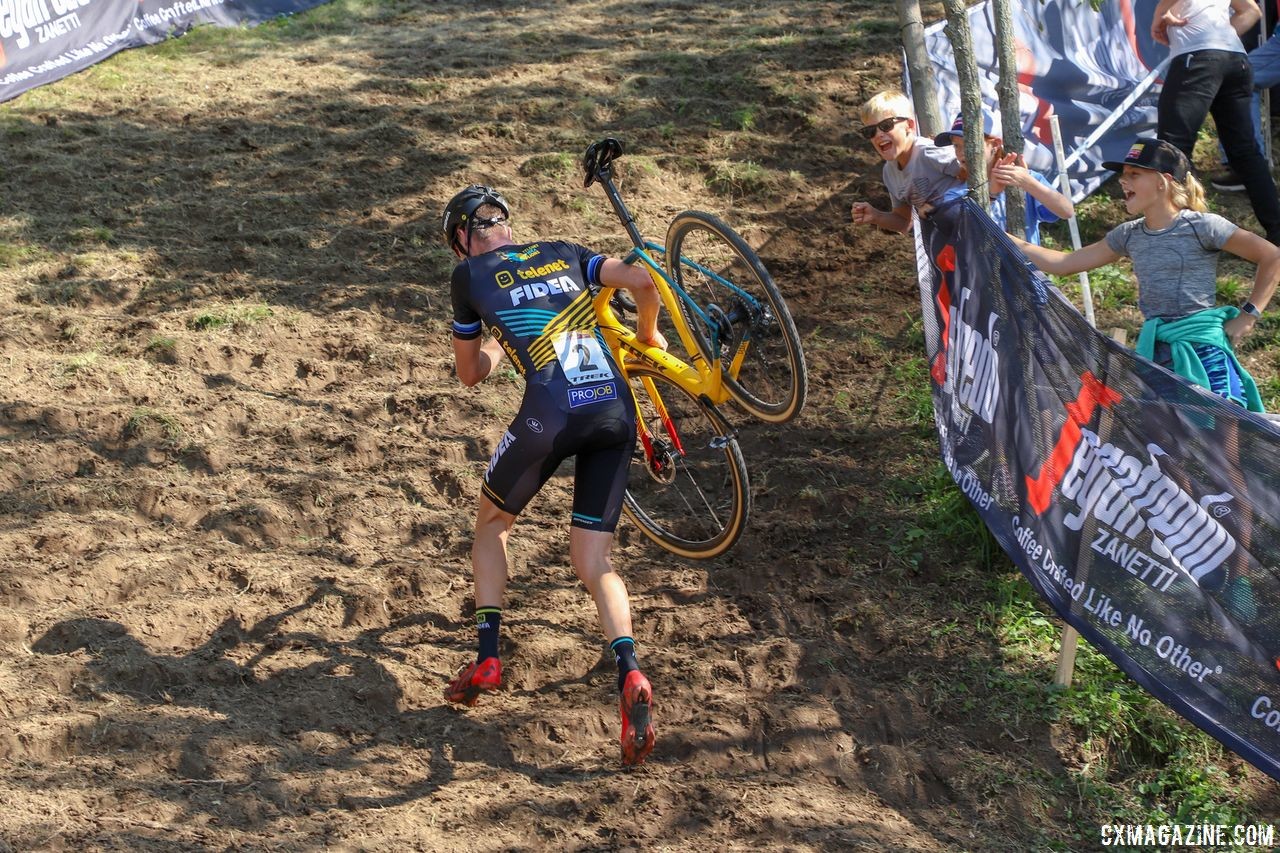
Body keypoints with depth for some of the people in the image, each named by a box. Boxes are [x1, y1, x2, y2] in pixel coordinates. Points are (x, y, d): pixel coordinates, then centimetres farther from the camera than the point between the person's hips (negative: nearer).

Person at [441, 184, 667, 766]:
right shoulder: (563, 254, 24)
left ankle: (487, 660, 17)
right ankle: (630, 677, -13)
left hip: (552, 415, -3)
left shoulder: (469, 276, 16)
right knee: (592, 564, 11)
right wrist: (648, 335, 29)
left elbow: (470, 373, 26)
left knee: (492, 522, 25)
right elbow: (641, 280, 10)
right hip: (616, 413, 3)